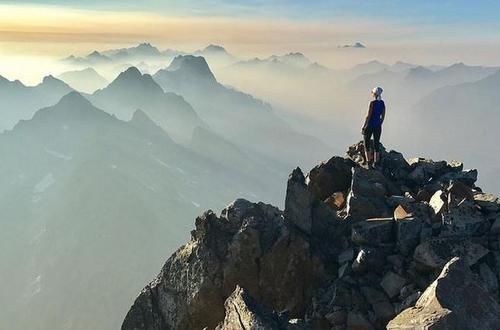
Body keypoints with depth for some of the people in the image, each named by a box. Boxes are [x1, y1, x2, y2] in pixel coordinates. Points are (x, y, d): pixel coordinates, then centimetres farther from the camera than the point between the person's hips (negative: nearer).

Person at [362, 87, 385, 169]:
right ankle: (376, 164, 10)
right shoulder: (382, 103, 5)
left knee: (367, 144, 3)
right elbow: (383, 116, 10)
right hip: (378, 126, 6)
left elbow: (368, 116, -15)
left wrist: (364, 126, -9)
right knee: (376, 145, 10)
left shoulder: (372, 103, -14)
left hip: (370, 125, -6)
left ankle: (369, 163, -4)